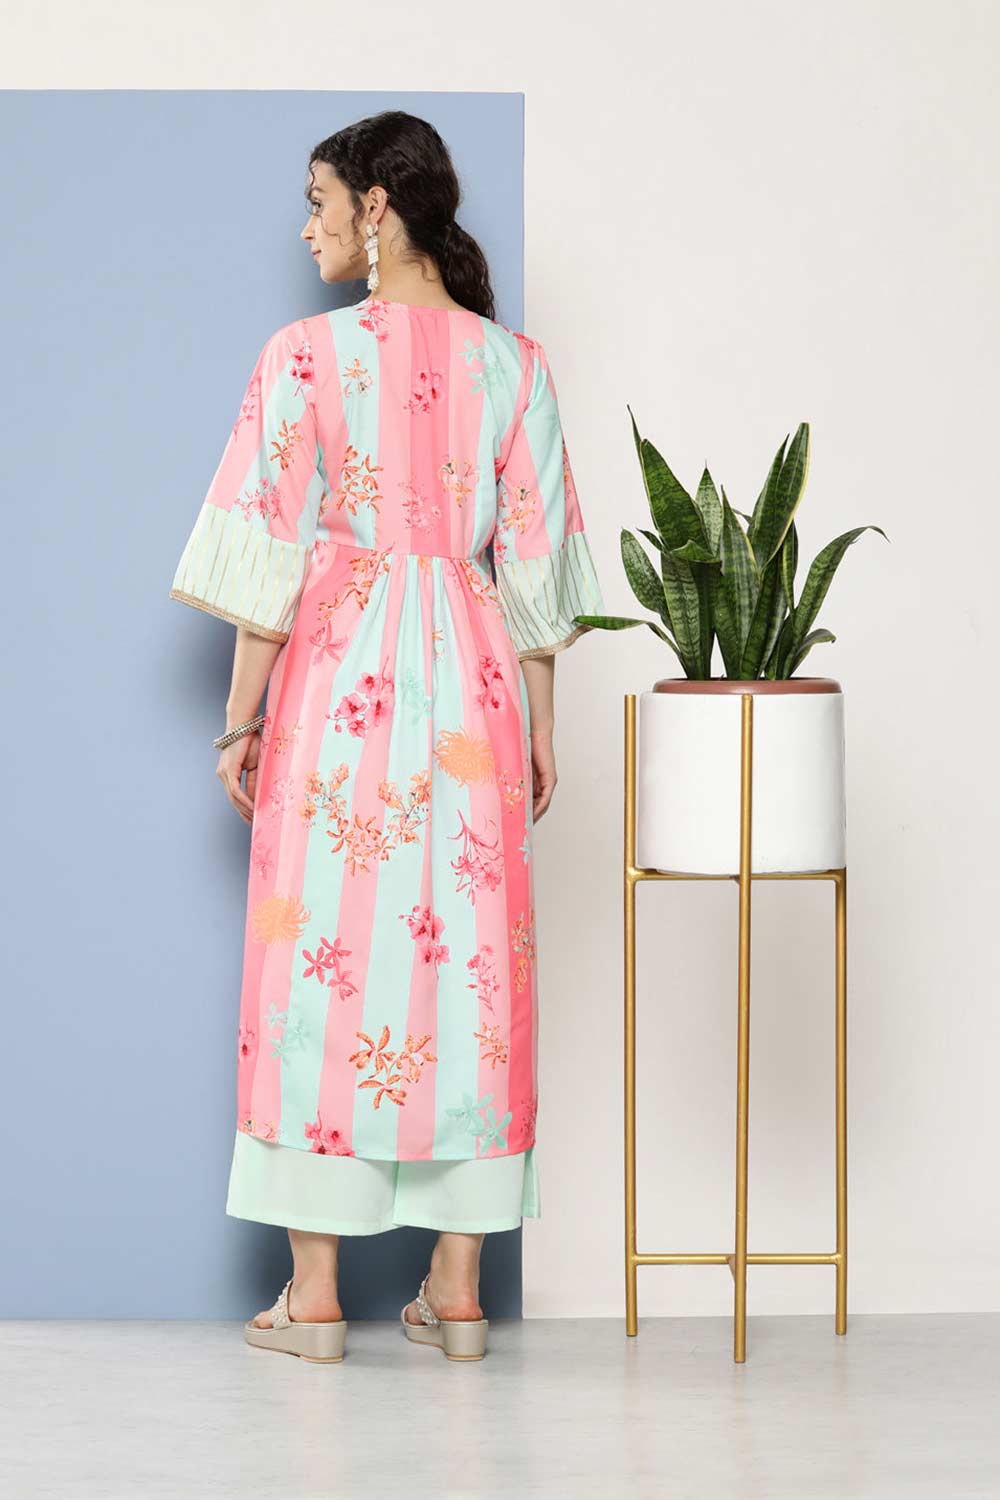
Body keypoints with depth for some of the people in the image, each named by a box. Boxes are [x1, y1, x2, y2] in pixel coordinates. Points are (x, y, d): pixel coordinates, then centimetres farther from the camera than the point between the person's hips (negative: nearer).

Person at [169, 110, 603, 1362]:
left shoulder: (307, 356, -7)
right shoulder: (510, 363, 4)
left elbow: (275, 555, -7)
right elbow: (535, 563, 5)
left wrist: (241, 721, 0)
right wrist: (538, 724, 11)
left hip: (339, 679, -3)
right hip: (471, 688, 3)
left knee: (323, 952, 3)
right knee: (467, 953, 8)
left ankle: (313, 1290, 5)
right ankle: (458, 1284, 10)